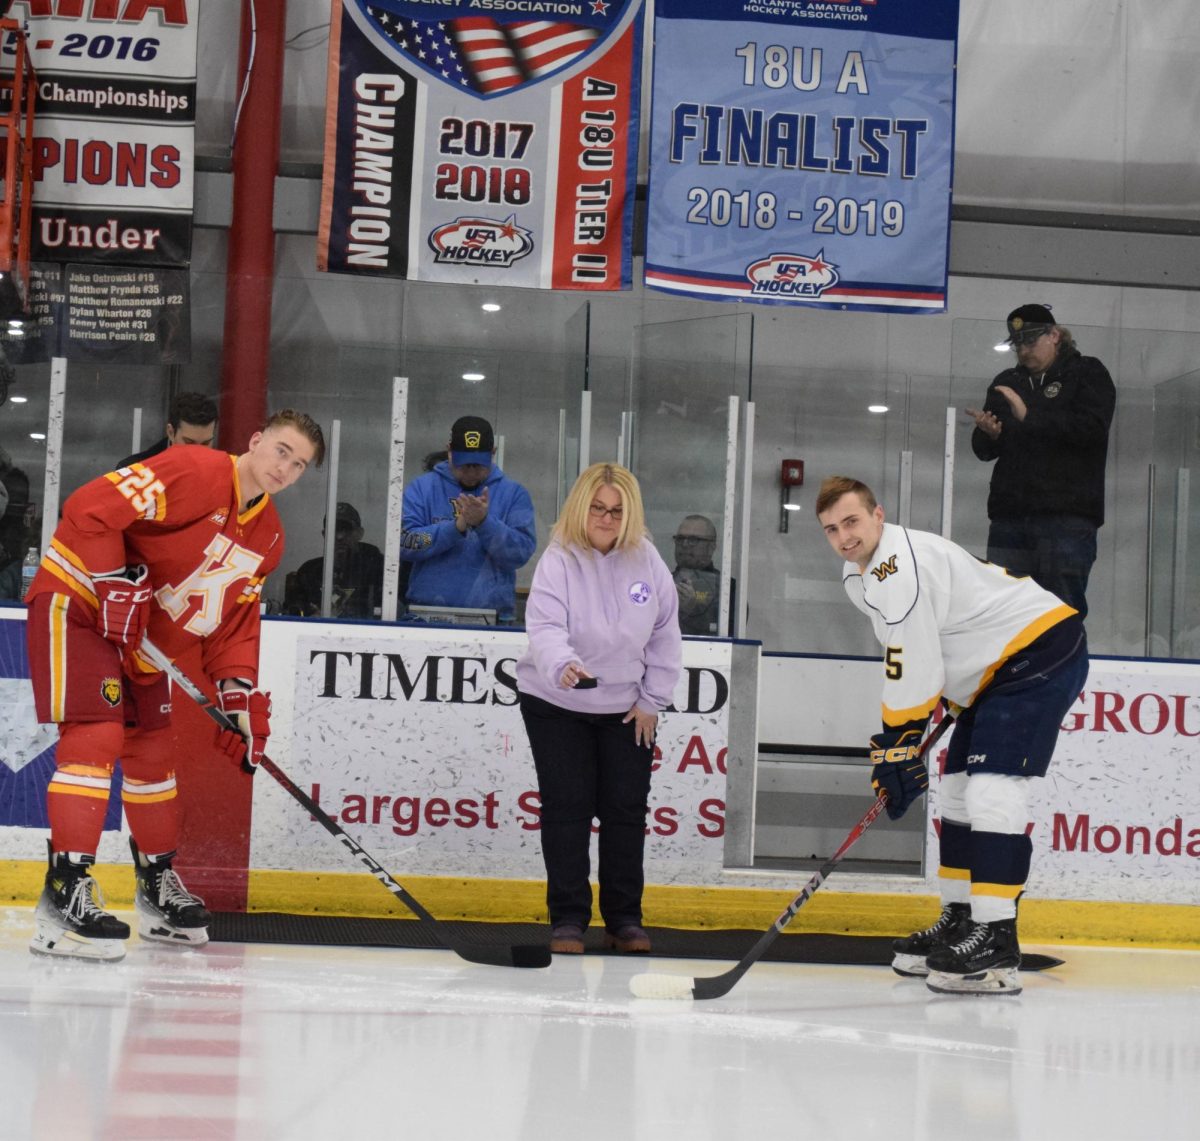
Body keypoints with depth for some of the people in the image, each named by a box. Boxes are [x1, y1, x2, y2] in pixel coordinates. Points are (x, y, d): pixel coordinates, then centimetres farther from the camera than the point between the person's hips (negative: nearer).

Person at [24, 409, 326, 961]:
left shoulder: (268, 536, 7)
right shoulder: (195, 471, -21)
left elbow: (235, 620, 10)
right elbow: (89, 508, -27)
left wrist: (239, 693, -2)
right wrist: (115, 583, -28)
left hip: (141, 640, 9)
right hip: (77, 602, -9)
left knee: (151, 751, 16)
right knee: (97, 735, -20)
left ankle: (157, 884, 32)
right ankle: (65, 892, -20)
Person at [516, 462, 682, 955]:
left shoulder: (646, 560, -5)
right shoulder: (559, 560, -16)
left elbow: (664, 634, 3)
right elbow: (545, 626, -28)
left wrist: (652, 700, 1)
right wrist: (560, 665, -49)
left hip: (626, 707, 3)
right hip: (555, 706, -3)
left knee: (626, 808, 4)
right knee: (567, 807, -5)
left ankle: (624, 918, 15)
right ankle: (568, 918, 4)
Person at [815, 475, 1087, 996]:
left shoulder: (898, 568, -22)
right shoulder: (859, 576, 11)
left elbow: (913, 670, -23)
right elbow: (909, 661, 21)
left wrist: (898, 748, -17)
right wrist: (895, 743, 16)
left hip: (1043, 650, -11)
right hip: (997, 669, 11)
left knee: (992, 787, -20)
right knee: (959, 791, 13)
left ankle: (995, 945, -22)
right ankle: (959, 922, 23)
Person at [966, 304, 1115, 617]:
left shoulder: (1087, 373, 4)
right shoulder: (1006, 382, 18)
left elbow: (1092, 428, -13)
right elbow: (985, 450, 16)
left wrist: (1030, 416, -20)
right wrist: (988, 433, -7)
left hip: (1066, 514, -5)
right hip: (1010, 514, 5)